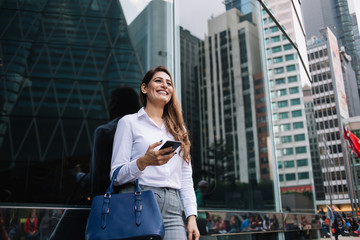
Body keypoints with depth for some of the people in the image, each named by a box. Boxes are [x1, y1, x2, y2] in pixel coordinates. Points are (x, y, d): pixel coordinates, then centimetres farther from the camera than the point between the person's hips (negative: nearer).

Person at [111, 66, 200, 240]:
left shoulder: (178, 128, 19)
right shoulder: (129, 122, 5)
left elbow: (186, 176, 15)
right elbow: (116, 175, -1)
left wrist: (191, 216, 6)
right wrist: (144, 161, -20)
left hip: (173, 208, 4)